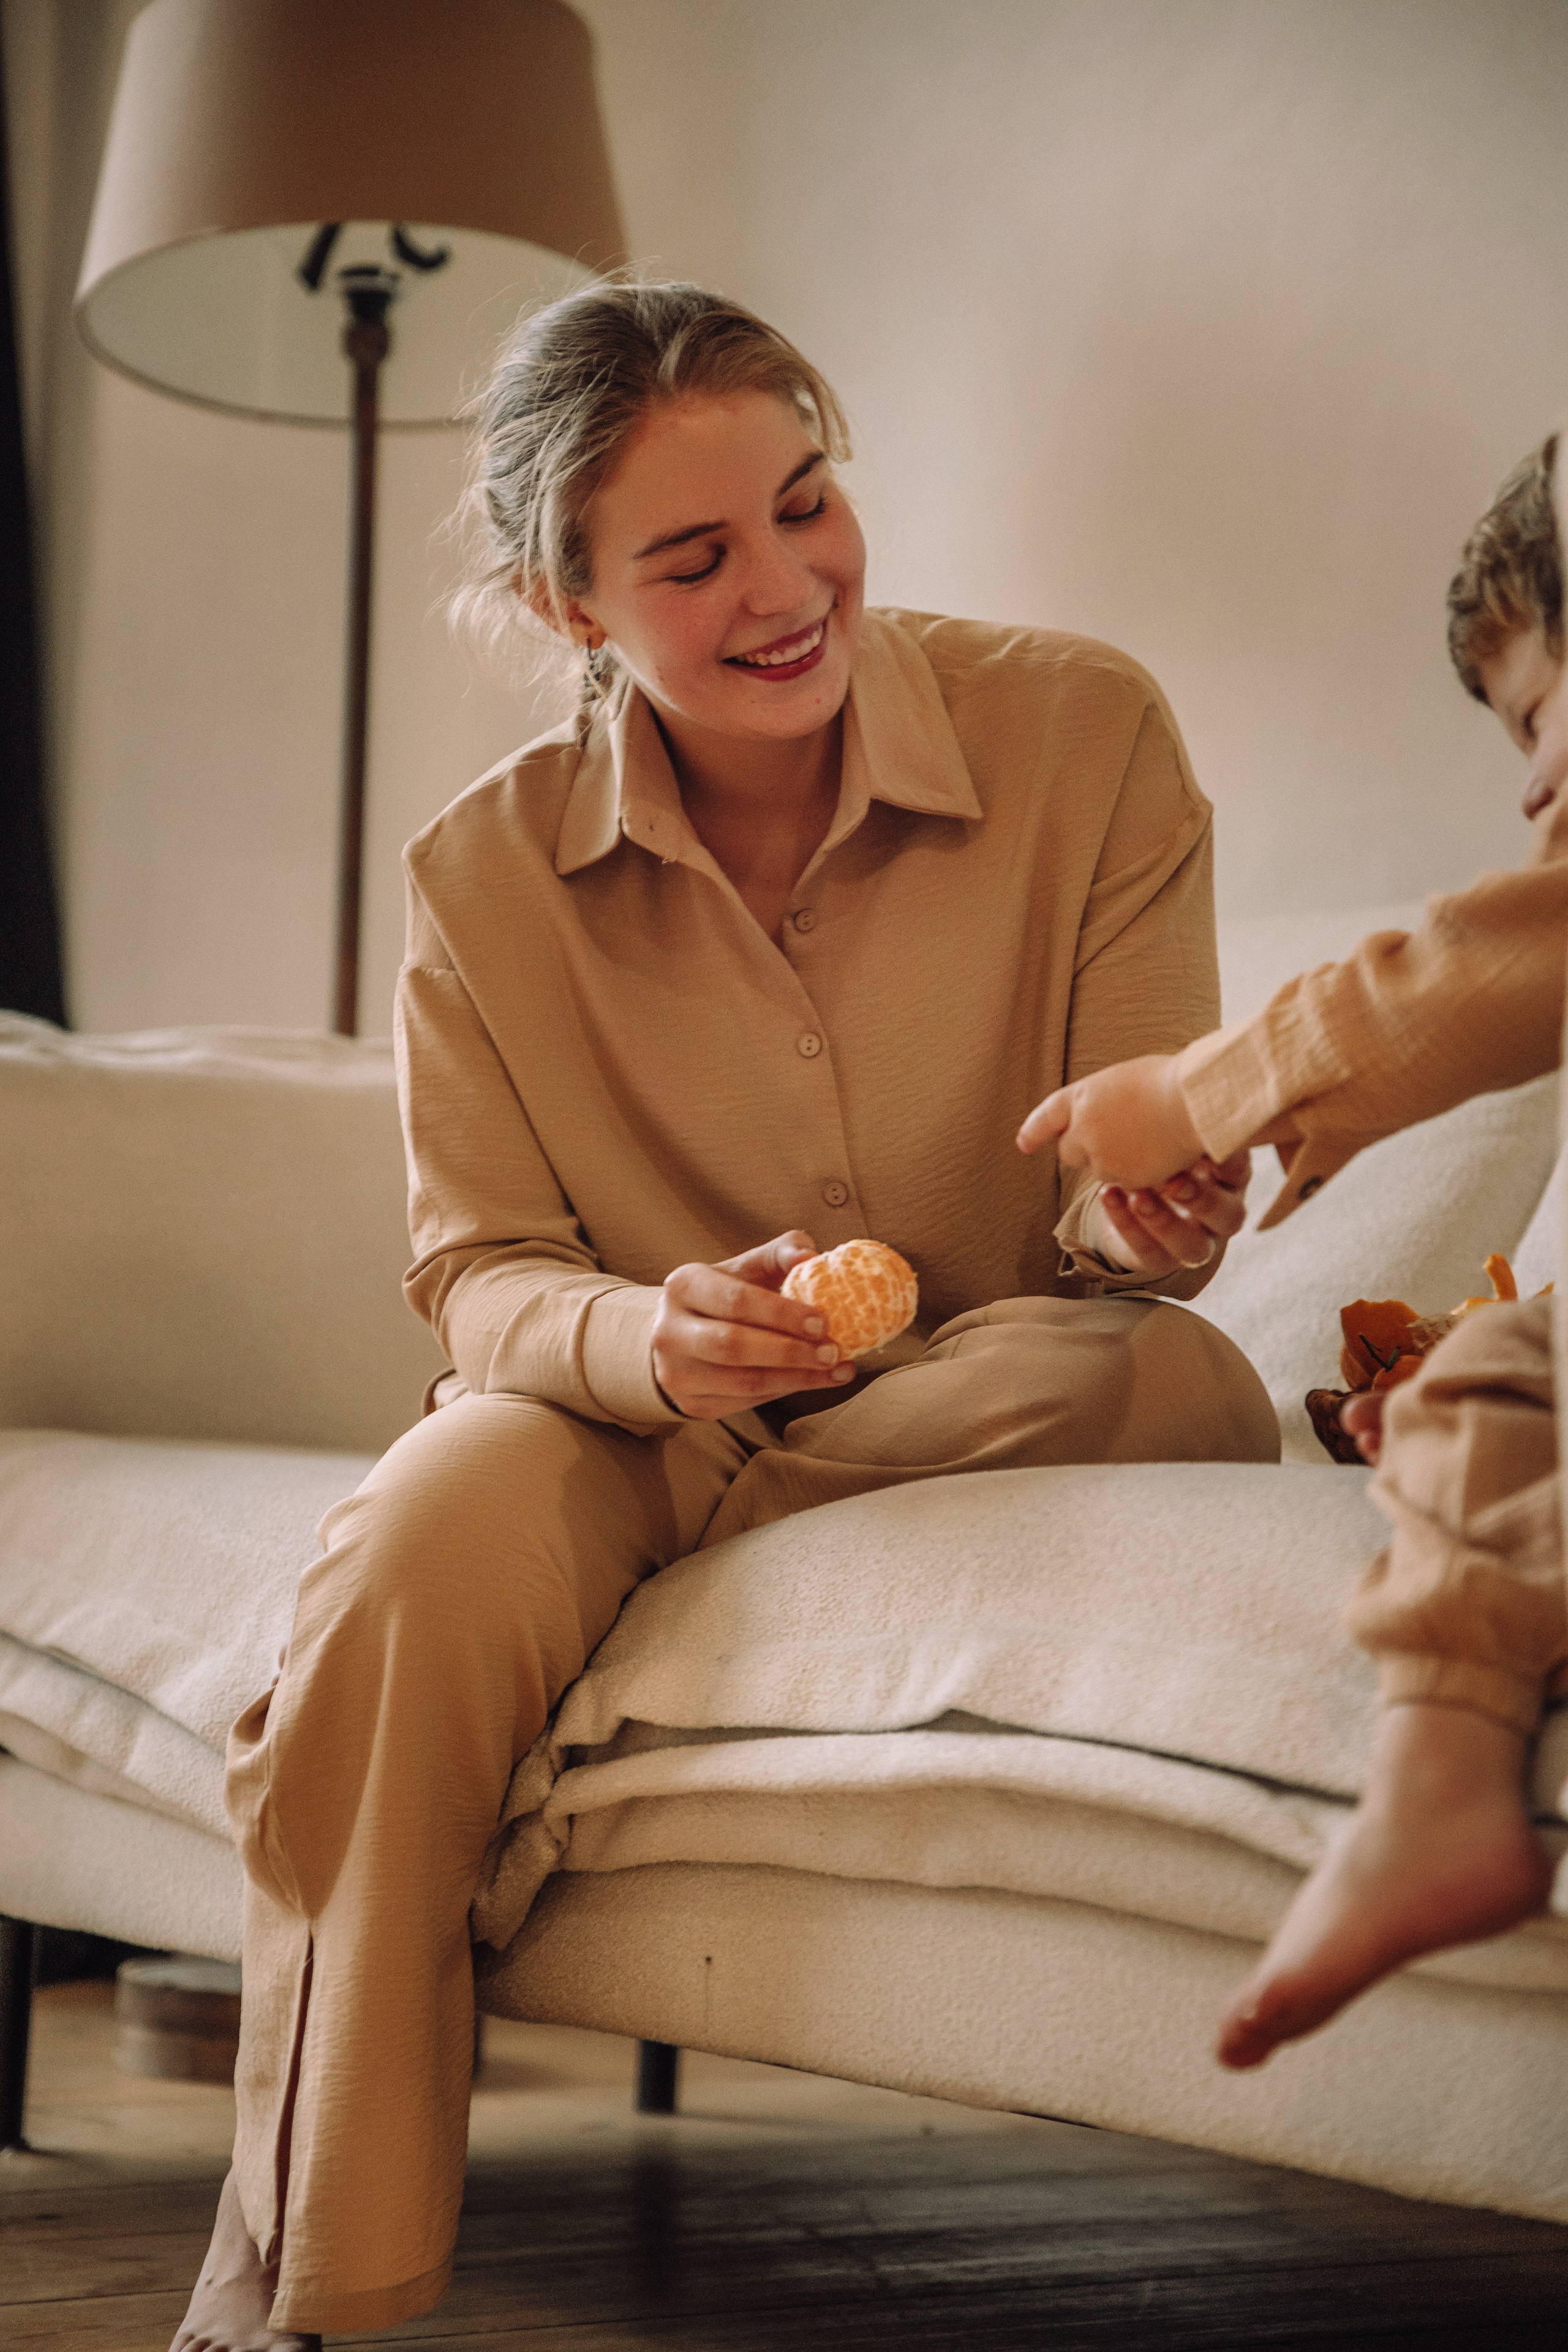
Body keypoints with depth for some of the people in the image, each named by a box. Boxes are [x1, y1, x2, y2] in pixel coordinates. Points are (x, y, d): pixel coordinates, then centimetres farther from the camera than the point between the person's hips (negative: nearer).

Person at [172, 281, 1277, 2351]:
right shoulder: (486, 876, -6)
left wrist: (1143, 1222, -34)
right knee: (423, 1542, -33)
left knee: (1176, 1382, -34)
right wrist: (648, 1339, -29)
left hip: (1011, 1449, 0)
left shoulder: (1087, 738, -10)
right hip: (635, 1443, 0)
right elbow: (482, 1285, -5)